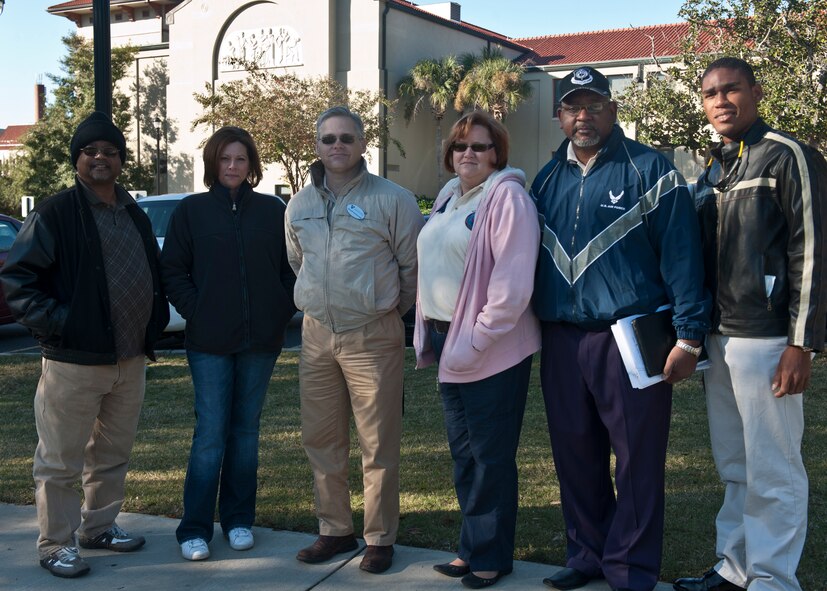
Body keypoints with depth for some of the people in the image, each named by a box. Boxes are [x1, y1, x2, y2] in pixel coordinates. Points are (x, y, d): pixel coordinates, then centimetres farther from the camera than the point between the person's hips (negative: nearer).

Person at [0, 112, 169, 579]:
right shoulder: (56, 214, -8)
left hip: (131, 360, 7)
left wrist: (154, 324, 12)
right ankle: (56, 545, 15)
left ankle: (99, 526, 33)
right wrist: (51, 321, -16)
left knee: (114, 454, 17)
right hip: (75, 362, -6)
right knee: (61, 462, 2)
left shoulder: (135, 216, 13)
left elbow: (154, 276, 23)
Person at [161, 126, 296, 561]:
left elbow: (292, 267, 9)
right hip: (209, 342, -2)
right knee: (211, 432, -3)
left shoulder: (272, 210, 6)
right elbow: (172, 271, 3)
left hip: (261, 341, 2)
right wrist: (195, 312, -6)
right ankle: (194, 529, 6)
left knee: (246, 429, 10)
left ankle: (238, 519, 21)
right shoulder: (191, 210, 3)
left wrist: (282, 312, 0)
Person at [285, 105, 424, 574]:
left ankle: (380, 539, 13)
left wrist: (390, 310, 5)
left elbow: (414, 267, -3)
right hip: (317, 336, 5)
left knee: (379, 444, 0)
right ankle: (335, 530, 26)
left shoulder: (392, 199, -7)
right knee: (321, 440, 12)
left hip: (373, 337, -5)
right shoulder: (300, 204, 9)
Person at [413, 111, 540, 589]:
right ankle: (475, 546, 29)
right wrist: (432, 335, 12)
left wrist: (475, 342, -21)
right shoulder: (449, 198, 14)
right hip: (449, 342, 8)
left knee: (490, 456, 2)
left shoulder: (507, 198, -13)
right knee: (463, 452, 16)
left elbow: (513, 285, -20)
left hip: (492, 350, -8)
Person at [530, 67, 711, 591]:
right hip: (562, 340, 5)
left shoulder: (649, 169, -3)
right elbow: (531, 254, 18)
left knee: (638, 460, 1)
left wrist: (689, 335, -12)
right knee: (575, 456, 12)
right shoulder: (548, 179, 14)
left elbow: (681, 253, -7)